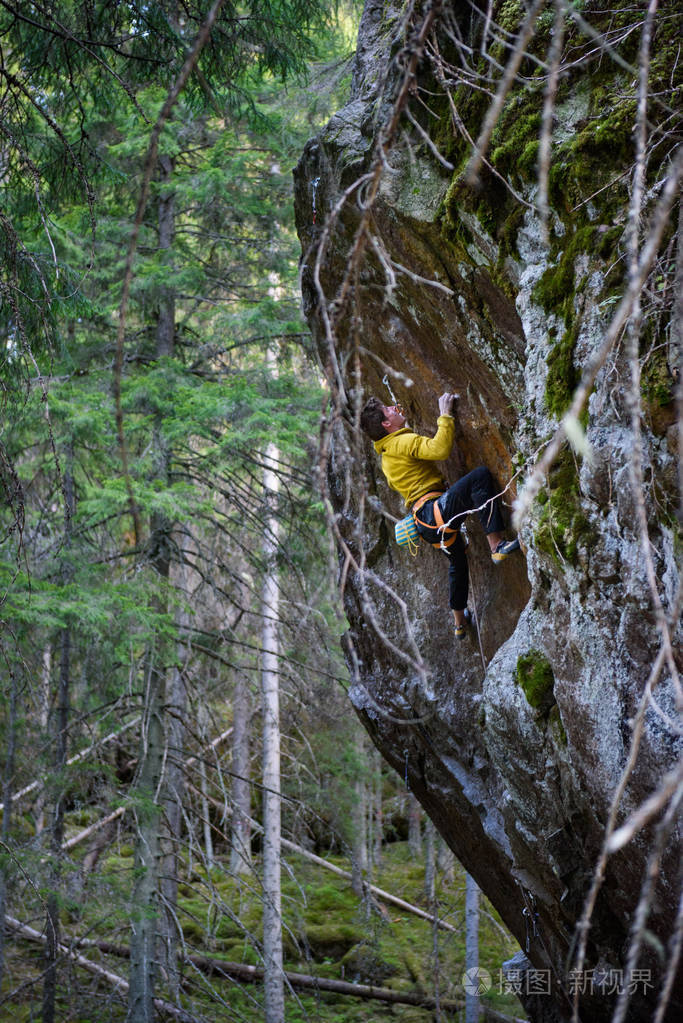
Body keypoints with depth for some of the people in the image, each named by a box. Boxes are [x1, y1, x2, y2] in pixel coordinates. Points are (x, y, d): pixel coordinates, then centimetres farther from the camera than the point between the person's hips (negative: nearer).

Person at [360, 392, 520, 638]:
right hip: (435, 509, -10)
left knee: (458, 561, 32)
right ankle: (497, 544, -33)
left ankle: (459, 621, 45)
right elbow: (440, 449, -25)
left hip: (425, 522, 10)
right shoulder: (404, 442, -9)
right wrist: (445, 414, -16)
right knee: (480, 475, -24)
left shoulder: (386, 454, 21)